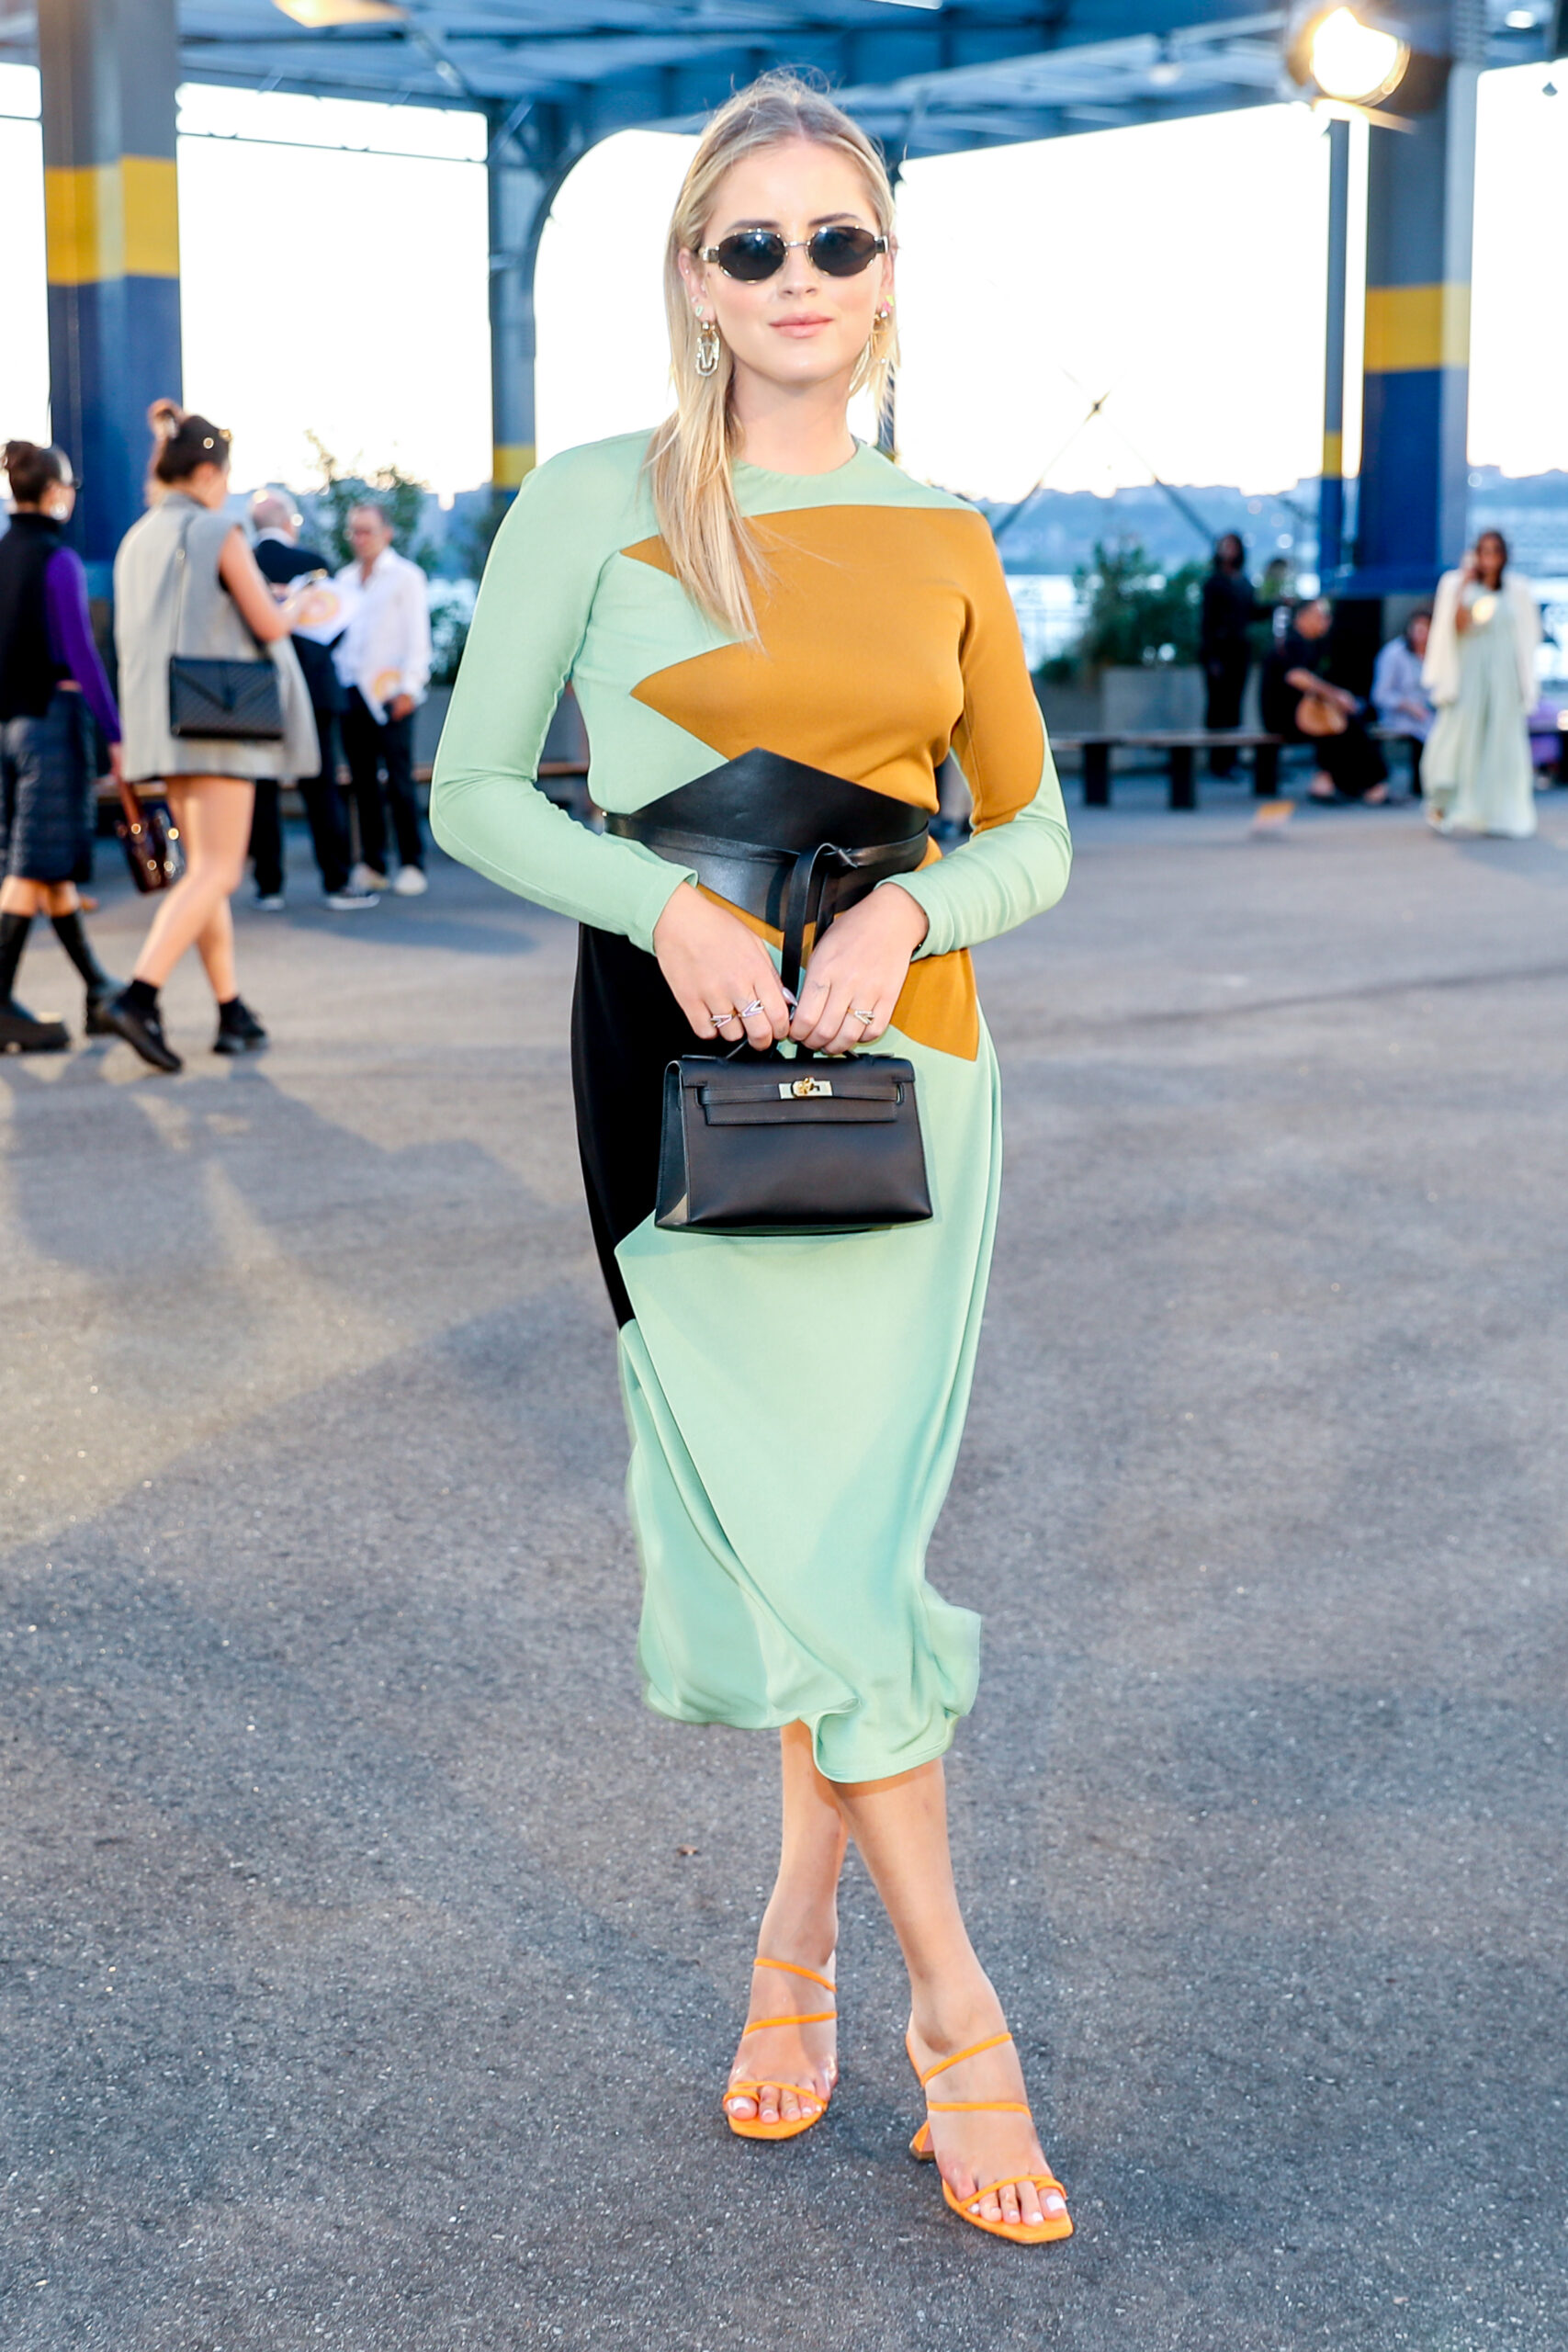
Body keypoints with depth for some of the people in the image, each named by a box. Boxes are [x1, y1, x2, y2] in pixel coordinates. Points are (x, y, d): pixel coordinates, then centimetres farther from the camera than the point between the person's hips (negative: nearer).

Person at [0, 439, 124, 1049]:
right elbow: (81, 653, -15)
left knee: (51, 861, 13)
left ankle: (100, 991, 24)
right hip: (50, 717, -8)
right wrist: (113, 734, -13)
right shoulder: (59, 561, -11)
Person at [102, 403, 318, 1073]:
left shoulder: (137, 540, 12)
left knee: (205, 867, 13)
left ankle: (232, 1013, 15)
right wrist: (293, 608, 12)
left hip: (163, 719, 8)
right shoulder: (217, 533, -9)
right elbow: (269, 626, -10)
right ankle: (138, 995, -23)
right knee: (215, 872, -8)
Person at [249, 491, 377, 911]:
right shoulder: (311, 562, -6)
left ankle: (268, 885, 6)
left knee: (262, 791, 6)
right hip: (311, 687, -1)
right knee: (321, 789, 3)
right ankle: (336, 884, 2)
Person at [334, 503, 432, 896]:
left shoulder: (406, 576, 2)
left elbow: (418, 638, -3)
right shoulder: (344, 579, 18)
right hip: (351, 691, 5)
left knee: (399, 781, -7)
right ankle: (371, 864, 9)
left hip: (389, 693, -5)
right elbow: (335, 631, 21)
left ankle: (412, 864, -2)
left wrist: (409, 689, -11)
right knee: (363, 781, 4)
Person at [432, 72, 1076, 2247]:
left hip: (905, 1059, 3)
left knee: (842, 1535, 5)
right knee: (807, 1541, -4)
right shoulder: (595, 504, 1)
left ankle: (802, 1930, 26)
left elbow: (1034, 835, 12)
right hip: (685, 1064, -2)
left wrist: (904, 917, -9)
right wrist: (670, 904, -14)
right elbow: (474, 790, 2)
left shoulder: (943, 542, 9)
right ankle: (953, 2006, 10)